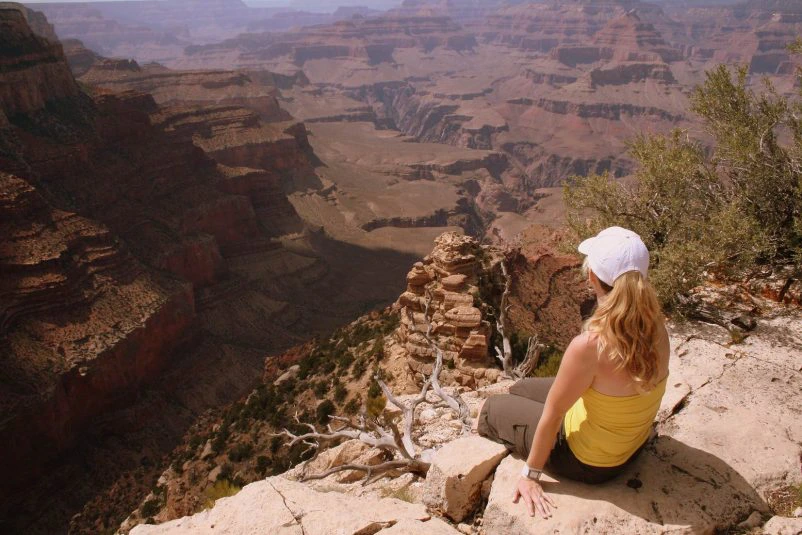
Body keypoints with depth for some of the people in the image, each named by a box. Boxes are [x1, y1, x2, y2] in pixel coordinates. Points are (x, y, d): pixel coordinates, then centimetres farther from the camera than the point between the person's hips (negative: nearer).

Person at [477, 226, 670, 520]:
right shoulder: (656, 325, -17)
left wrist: (530, 474, -13)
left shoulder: (589, 346, -38)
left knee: (491, 409, 13)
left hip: (590, 460, -7)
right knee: (521, 389, 23)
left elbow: (552, 415, -24)